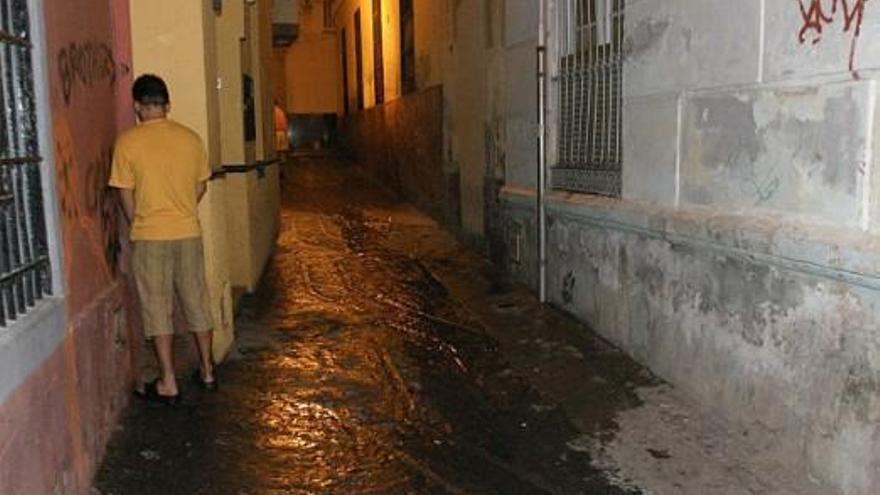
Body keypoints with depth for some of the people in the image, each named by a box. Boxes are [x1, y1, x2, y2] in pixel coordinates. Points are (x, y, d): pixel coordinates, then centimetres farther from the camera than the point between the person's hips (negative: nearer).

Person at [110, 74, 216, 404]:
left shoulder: (128, 142, -9)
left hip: (150, 237, -3)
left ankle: (167, 383, 9)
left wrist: (139, 225, 12)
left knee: (157, 309, 5)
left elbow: (126, 195, -5)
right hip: (189, 233, 3)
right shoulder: (190, 138, 1)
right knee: (196, 302, 14)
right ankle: (207, 370, 24)